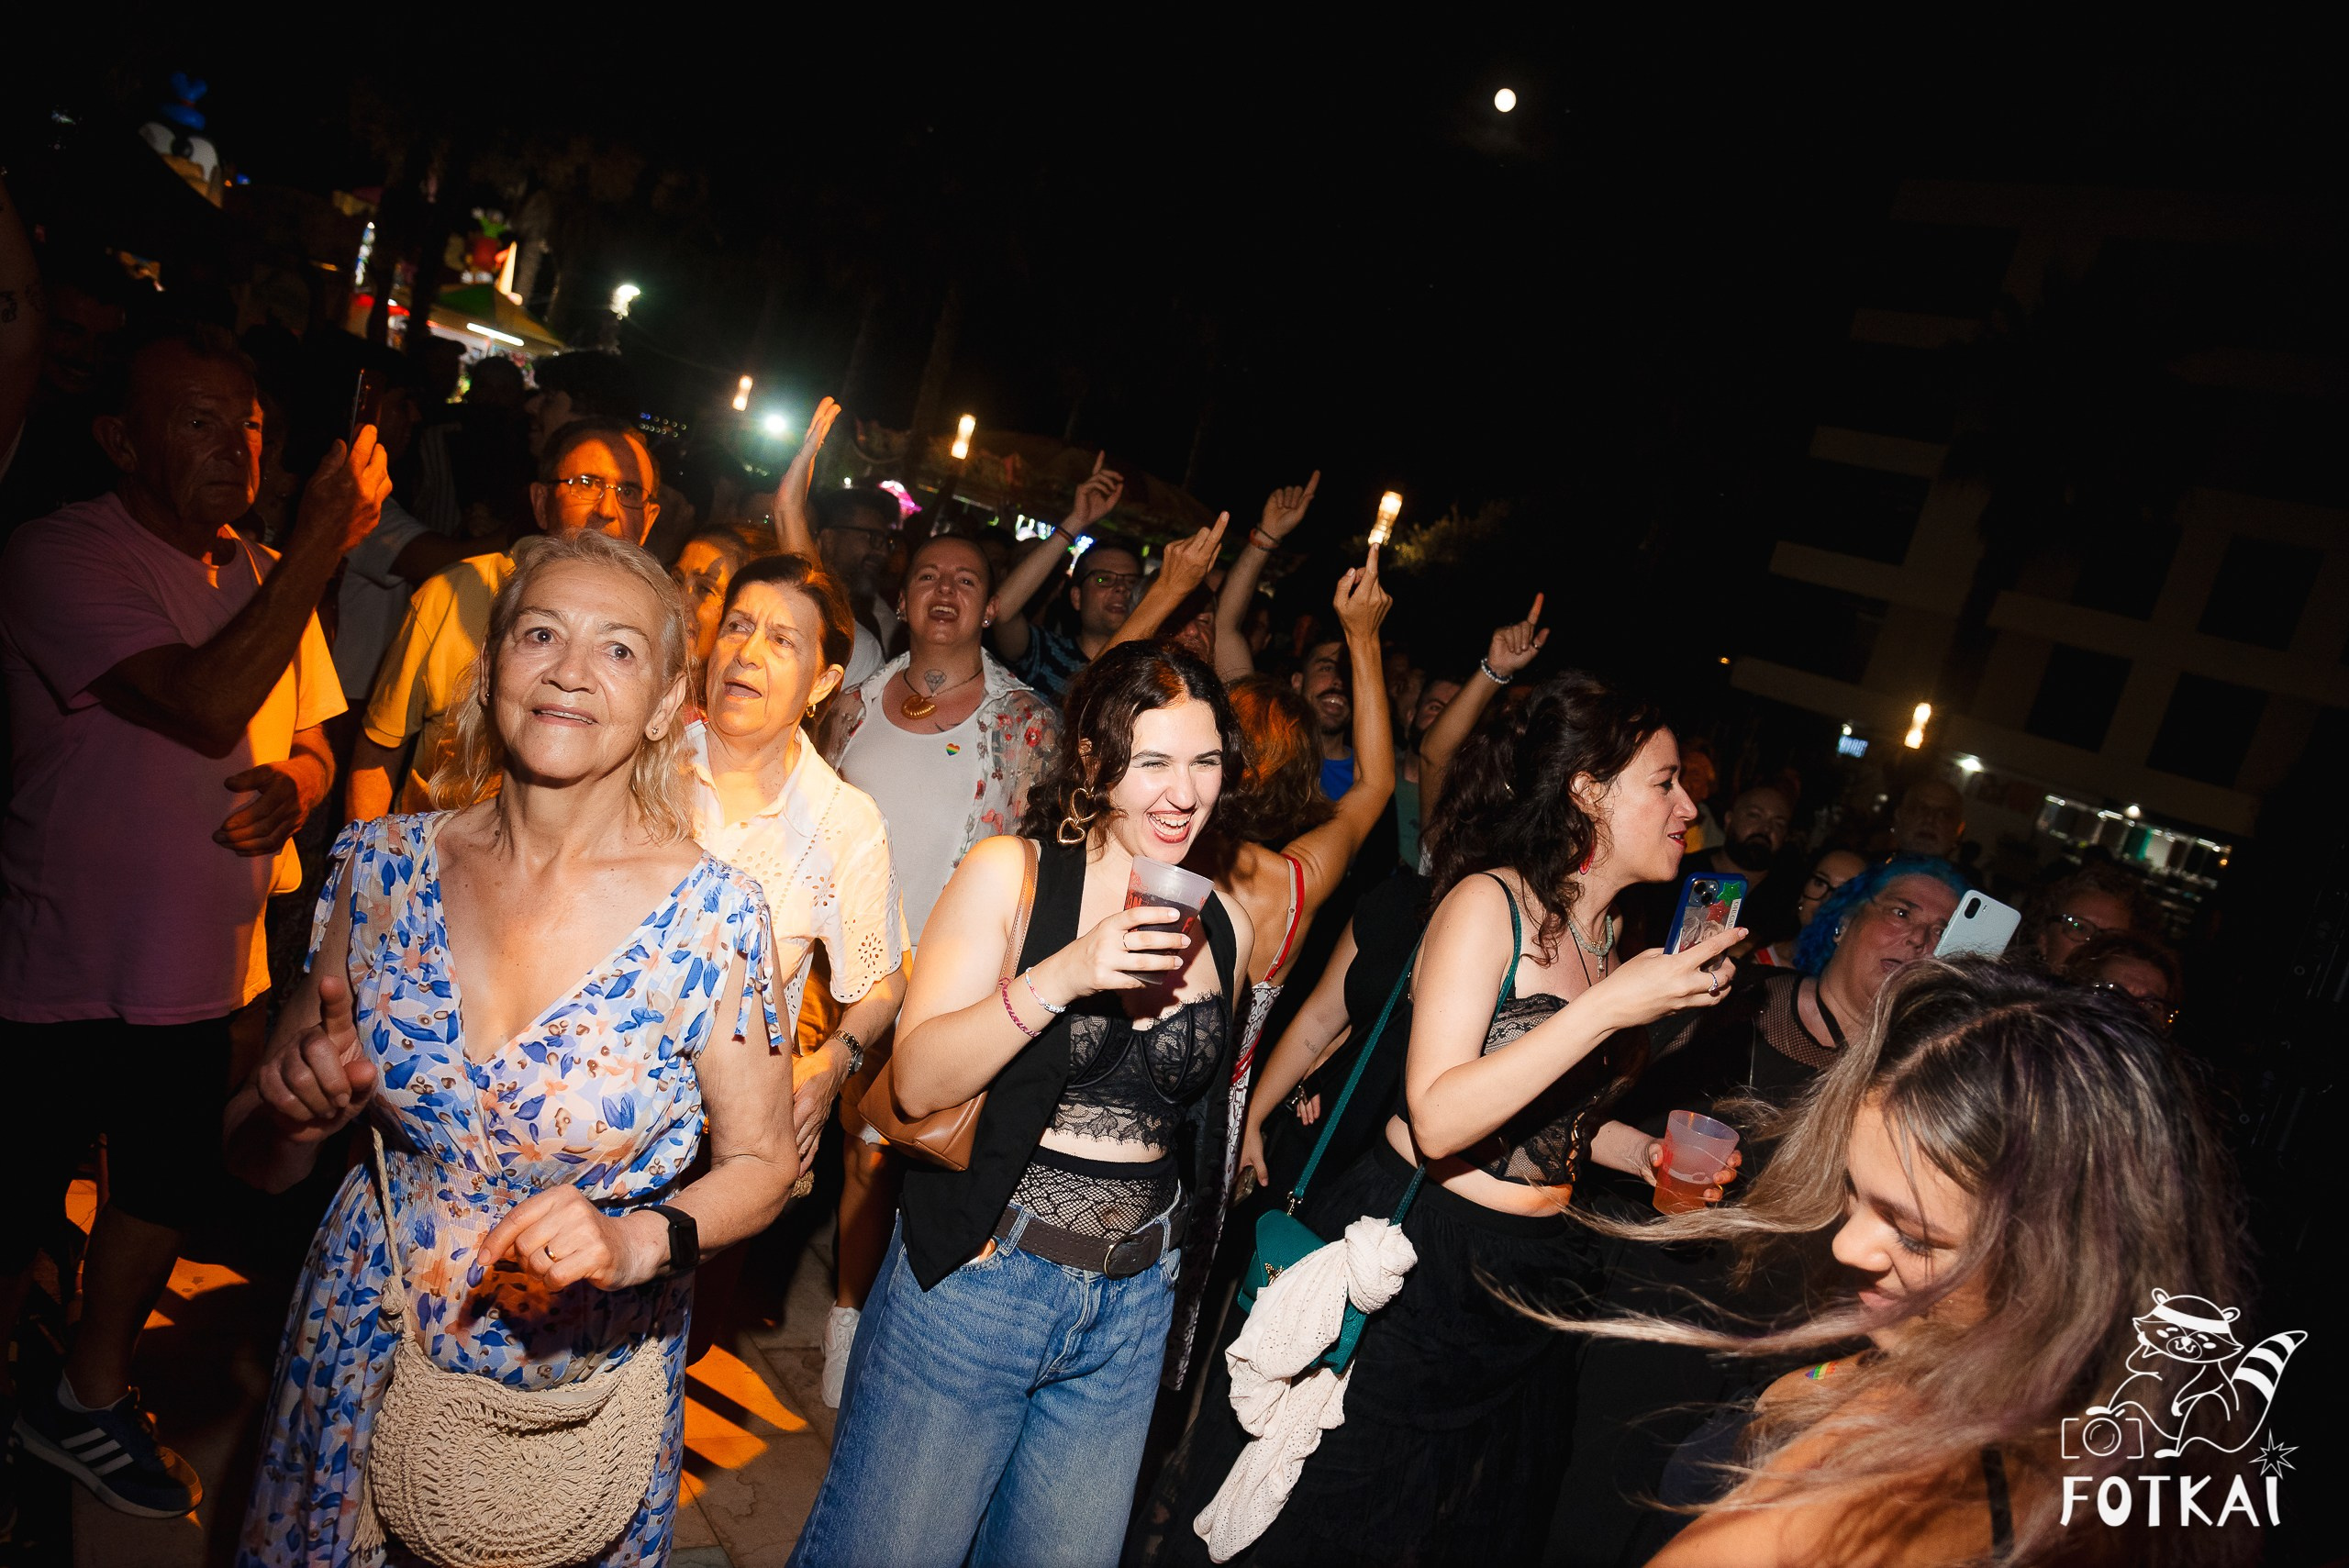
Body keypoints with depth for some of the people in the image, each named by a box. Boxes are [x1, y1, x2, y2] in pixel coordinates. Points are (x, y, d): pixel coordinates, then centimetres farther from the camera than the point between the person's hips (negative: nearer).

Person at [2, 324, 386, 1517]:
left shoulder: (265, 574, 5)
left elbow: (311, 740, 13)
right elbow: (207, 709, -30)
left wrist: (291, 788, -11)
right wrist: (320, 542, -28)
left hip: (202, 967, 6)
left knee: (168, 1186, 19)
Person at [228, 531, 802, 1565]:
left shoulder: (712, 916, -20)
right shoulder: (384, 864, -10)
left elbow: (760, 1162, -8)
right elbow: (262, 1163, 1)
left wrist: (639, 1241, -25)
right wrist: (291, 1114, -20)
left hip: (581, 1381, -2)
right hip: (366, 1358, 3)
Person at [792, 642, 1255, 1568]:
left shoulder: (1225, 925, 3)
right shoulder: (1009, 876, -10)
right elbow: (916, 1083, -16)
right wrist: (1058, 978, -27)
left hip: (1132, 1312, 4)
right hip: (970, 1284, -3)